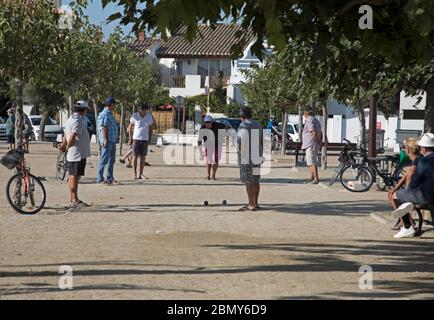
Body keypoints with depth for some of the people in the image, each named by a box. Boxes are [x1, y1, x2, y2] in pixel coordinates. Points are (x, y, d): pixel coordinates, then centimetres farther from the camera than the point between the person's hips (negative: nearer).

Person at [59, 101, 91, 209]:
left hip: (73, 155, 10)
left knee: (73, 177, 14)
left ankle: (73, 199, 21)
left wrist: (64, 145, 9)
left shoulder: (71, 119, 16)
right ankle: (74, 201, -6)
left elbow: (66, 135, 18)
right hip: (78, 154, -10)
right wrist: (67, 147, -7)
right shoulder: (78, 121, -17)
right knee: (74, 177, -8)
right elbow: (72, 137, -21)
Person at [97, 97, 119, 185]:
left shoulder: (110, 114, 17)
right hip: (107, 141, -10)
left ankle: (110, 178, 23)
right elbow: (104, 128, -19)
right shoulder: (104, 114, -14)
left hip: (112, 140, 10)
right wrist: (105, 140, -23)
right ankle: (100, 178, -5)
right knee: (104, 159, -7)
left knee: (112, 160, 15)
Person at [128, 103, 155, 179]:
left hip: (145, 139, 2)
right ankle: (135, 174, 3)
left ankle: (141, 174, 10)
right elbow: (130, 128, 3)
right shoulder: (135, 116, -6)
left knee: (143, 157, 4)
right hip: (136, 139, -2)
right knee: (135, 157, -2)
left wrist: (149, 140, 8)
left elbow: (150, 128, 11)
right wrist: (130, 139, 0)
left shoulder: (149, 116, 1)